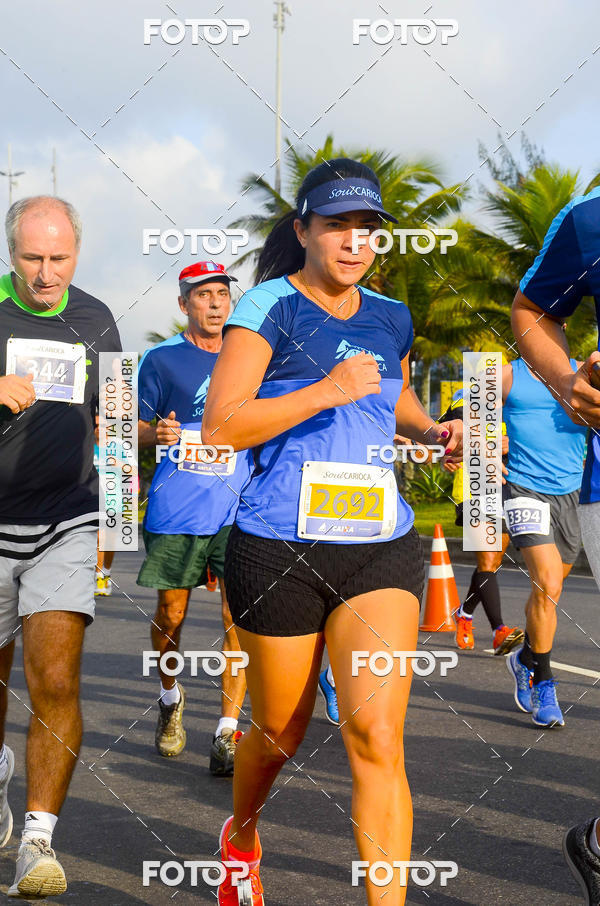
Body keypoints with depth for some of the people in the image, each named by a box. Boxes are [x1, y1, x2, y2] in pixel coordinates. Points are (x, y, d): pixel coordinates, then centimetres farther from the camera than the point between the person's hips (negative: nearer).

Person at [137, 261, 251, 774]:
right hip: (177, 508, -2)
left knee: (241, 618, -10)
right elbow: (137, 429, 4)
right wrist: (158, 434, -16)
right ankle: (170, 699, 34)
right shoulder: (162, 359, 5)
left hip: (240, 506, 2)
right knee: (171, 614, 7)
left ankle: (229, 732, -6)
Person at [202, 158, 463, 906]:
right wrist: (324, 391, -22)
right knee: (279, 734, 13)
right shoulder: (269, 307, -4)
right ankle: (242, 837, 46)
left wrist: (434, 431, 10)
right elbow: (219, 426, -14)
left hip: (381, 548, 3)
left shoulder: (390, 318, 12)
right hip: (280, 549, -3)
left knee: (376, 736, -13)